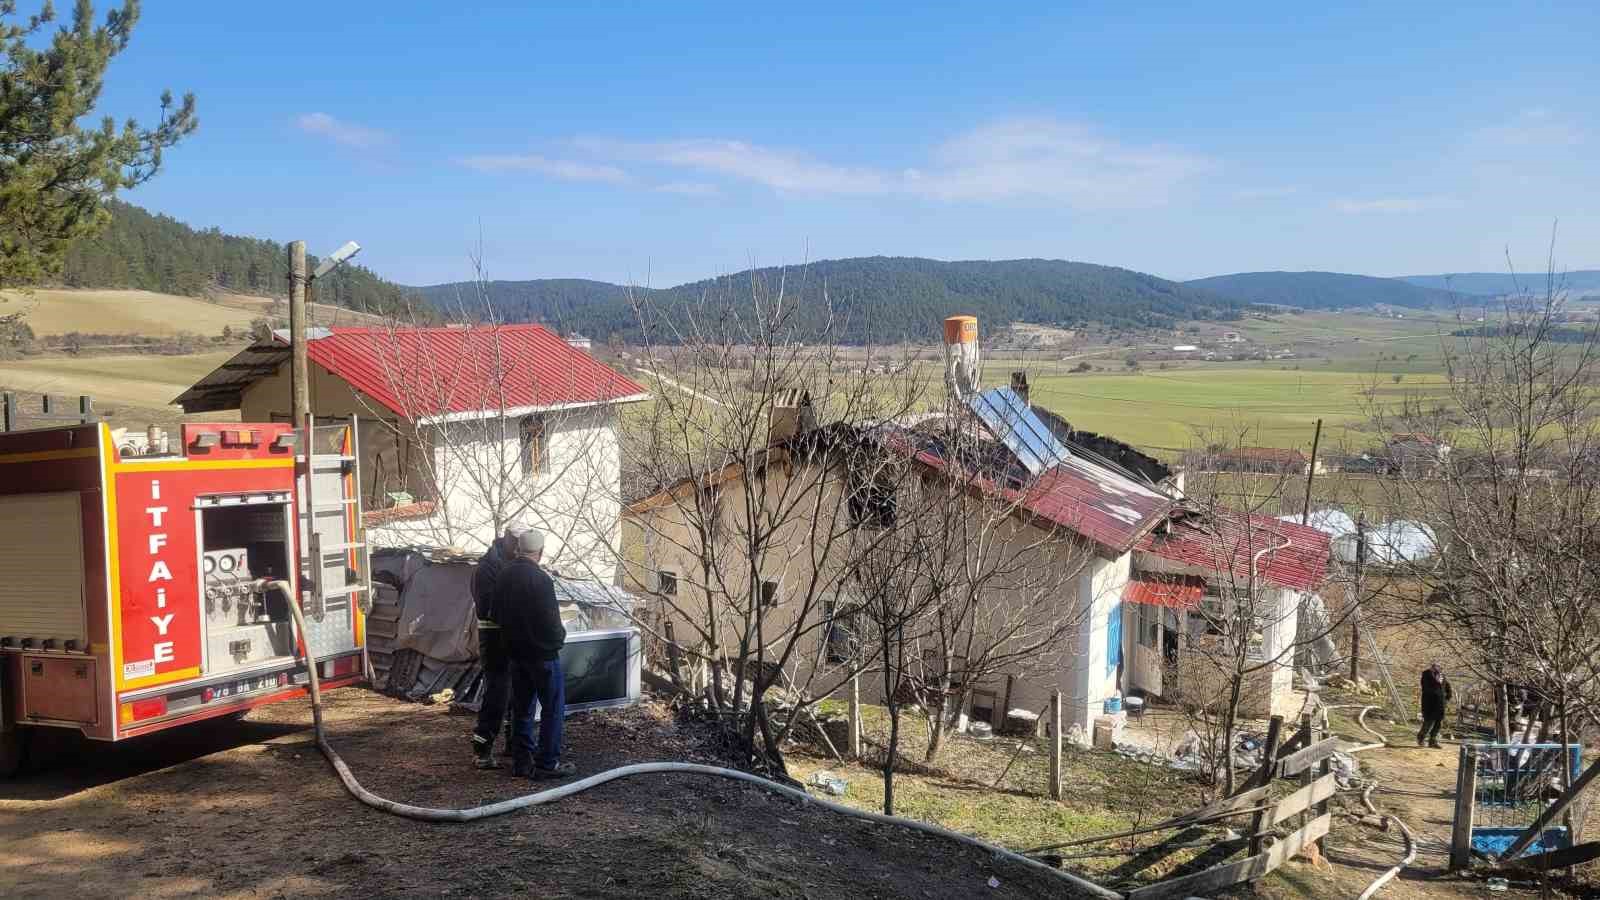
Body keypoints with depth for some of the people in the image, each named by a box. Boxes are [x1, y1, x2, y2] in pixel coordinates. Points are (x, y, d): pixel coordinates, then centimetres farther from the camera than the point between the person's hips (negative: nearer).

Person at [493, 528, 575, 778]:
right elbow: (551, 619, -20)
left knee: (522, 708, 15)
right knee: (553, 708, 2)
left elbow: (498, 613, 12)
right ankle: (547, 763, 2)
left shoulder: (505, 576, 5)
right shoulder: (540, 579, -20)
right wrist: (559, 637, -1)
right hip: (543, 652, -8)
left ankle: (522, 761, 20)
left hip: (515, 652, 8)